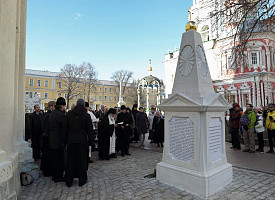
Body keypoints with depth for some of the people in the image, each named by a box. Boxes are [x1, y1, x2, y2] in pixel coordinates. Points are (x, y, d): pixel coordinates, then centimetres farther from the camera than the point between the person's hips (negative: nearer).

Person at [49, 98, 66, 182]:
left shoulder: (51, 114, 7)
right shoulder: (61, 115, -20)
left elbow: (49, 127, 14)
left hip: (52, 141, 9)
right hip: (59, 141, -9)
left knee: (53, 159, 17)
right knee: (59, 159, 3)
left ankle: (54, 175, 30)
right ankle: (58, 177, 14)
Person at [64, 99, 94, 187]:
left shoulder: (69, 114, 2)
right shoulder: (86, 115, -8)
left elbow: (65, 129, 7)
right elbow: (90, 130, -6)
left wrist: (66, 140, 14)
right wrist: (90, 140, 4)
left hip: (71, 141, 3)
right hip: (82, 141, -3)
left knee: (70, 161, 12)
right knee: (82, 161, 8)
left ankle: (69, 181, 23)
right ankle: (82, 180, 19)